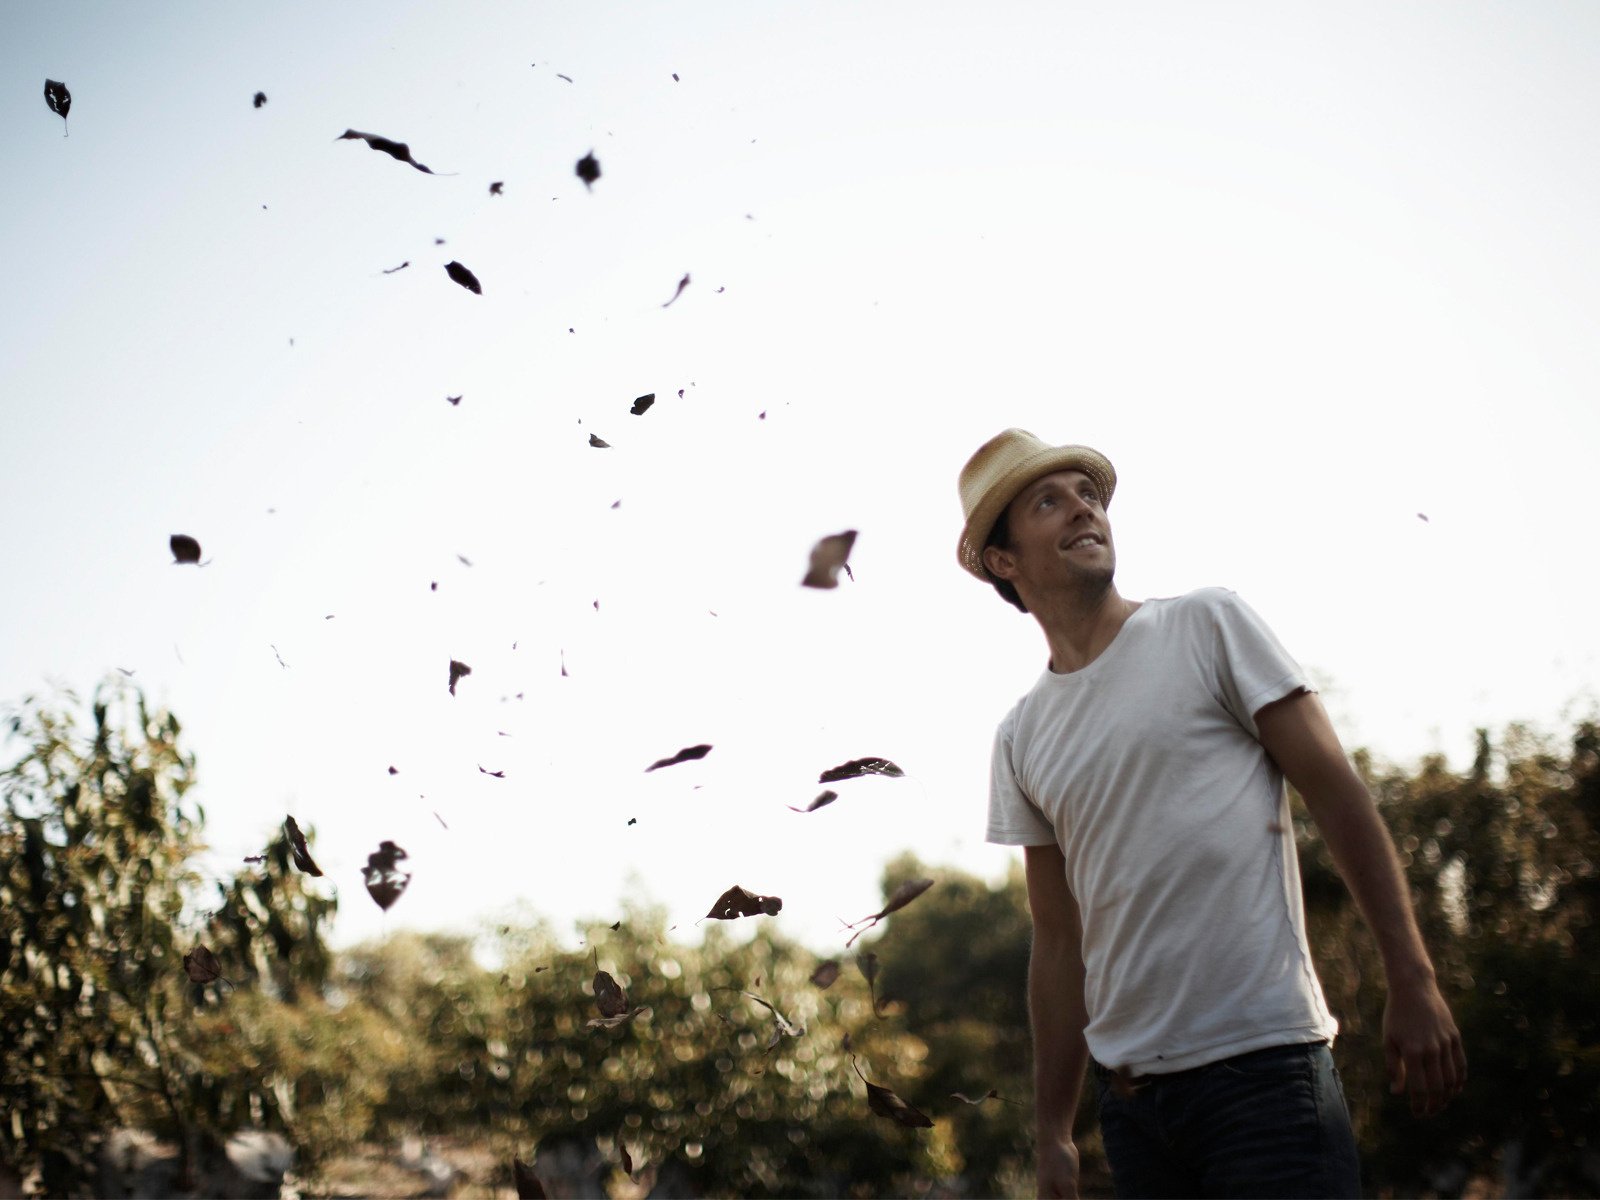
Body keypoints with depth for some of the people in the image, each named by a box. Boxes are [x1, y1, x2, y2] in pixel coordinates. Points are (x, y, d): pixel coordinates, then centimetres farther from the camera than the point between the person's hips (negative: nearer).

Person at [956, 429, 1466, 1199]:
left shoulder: (1208, 627, 1)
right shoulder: (1020, 738, 11)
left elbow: (1336, 791, -3)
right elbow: (1057, 940, 14)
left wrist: (1413, 983, -10)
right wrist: (1052, 1133, 12)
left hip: (1261, 1059, -4)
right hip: (1129, 1087, 4)